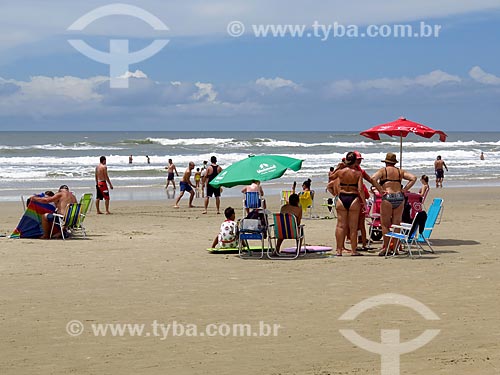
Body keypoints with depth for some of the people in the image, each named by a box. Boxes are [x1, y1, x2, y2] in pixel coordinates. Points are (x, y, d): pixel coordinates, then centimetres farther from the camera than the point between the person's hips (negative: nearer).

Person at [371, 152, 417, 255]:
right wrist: (405, 189, 6)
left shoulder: (383, 170, 3)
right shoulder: (400, 171, 13)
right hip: (399, 197, 4)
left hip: (387, 197, -4)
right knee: (397, 224, 9)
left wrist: (380, 190, -7)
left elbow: (373, 179, -14)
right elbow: (413, 178, 7)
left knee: (385, 224, 2)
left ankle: (386, 247, -3)